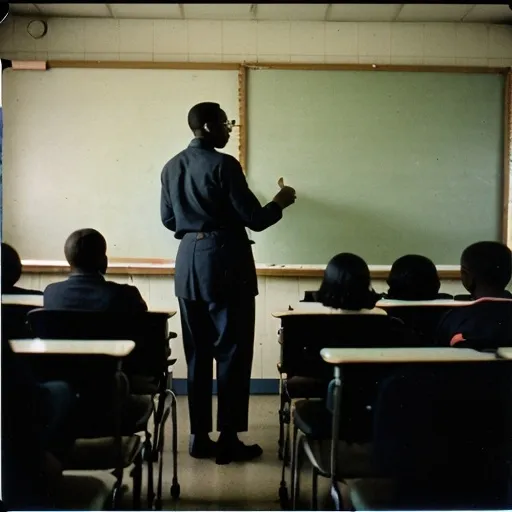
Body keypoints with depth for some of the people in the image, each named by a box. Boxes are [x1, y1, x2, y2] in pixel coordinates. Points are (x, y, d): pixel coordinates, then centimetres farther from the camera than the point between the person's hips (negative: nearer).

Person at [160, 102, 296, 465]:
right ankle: (229, 440, 6)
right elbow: (254, 220, -13)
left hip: (189, 264, 7)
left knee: (197, 353, 11)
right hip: (225, 264, -7)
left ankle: (199, 437, 17)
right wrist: (280, 203, 6)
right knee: (232, 352, 1)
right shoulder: (224, 165, -12)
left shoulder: (172, 167, 9)